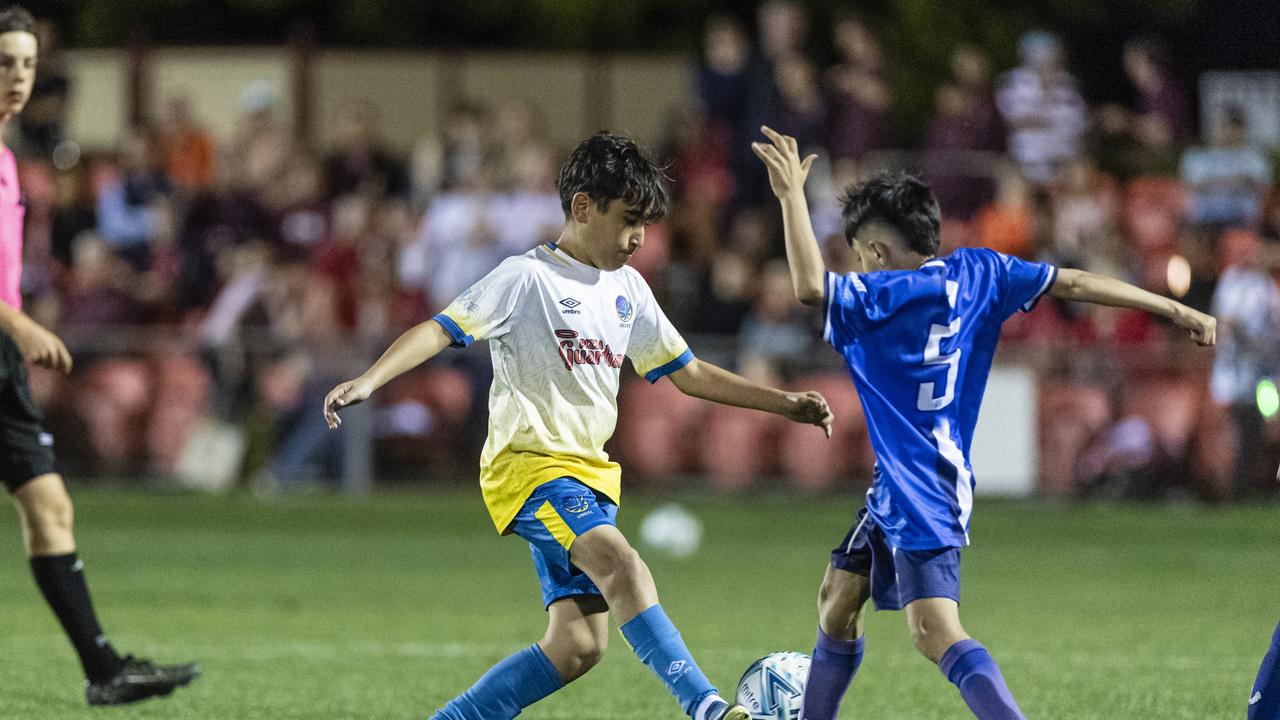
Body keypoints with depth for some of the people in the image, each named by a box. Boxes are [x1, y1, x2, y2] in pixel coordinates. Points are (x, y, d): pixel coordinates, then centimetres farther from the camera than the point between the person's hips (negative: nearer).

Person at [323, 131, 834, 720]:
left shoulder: (626, 289, 14)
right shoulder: (527, 278, -8)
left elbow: (687, 373, 22)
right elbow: (439, 331, -15)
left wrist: (784, 404, 17)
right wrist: (369, 381, -31)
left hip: (589, 472, 8)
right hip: (529, 463, -8)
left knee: (577, 646, -1)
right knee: (620, 563, -32)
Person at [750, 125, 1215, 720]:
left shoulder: (886, 293, -16)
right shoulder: (976, 272, 7)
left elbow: (809, 286, -30)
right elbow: (1073, 284, 4)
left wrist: (791, 195, -22)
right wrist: (1175, 310, 6)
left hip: (919, 492, -10)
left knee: (935, 630, -19)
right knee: (838, 594, 21)